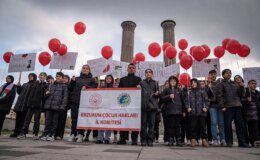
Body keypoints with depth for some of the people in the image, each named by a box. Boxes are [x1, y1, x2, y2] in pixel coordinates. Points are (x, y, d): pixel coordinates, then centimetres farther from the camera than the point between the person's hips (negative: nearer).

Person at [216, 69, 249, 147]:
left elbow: (240, 94, 19)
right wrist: (222, 106, -13)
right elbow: (219, 96, -4)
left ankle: (242, 142, 14)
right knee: (228, 125, -3)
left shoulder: (234, 84, 21)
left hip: (237, 106, 5)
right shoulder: (221, 84, 5)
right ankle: (229, 142, 6)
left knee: (240, 124, 5)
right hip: (228, 107, -5)